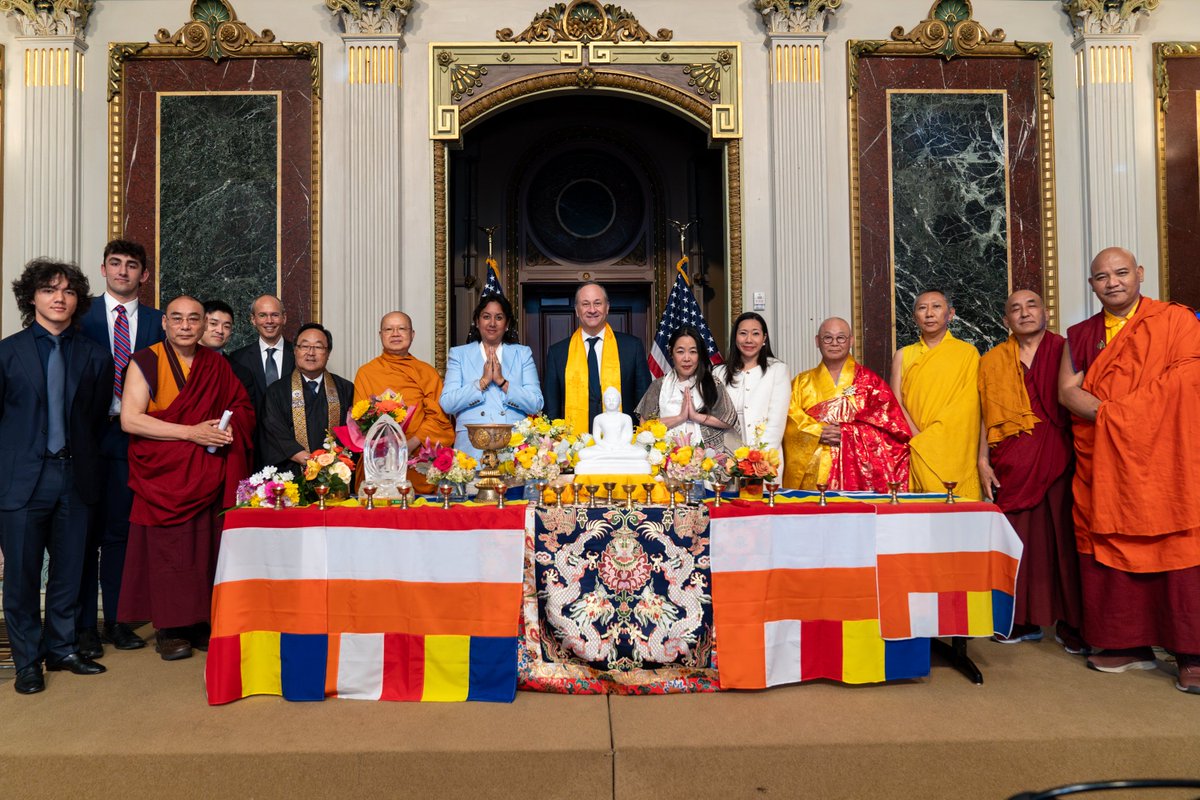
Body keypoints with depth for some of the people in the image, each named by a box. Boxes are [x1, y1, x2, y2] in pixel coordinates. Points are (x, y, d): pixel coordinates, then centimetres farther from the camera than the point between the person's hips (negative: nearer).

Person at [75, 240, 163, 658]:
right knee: (86, 532, 4)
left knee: (121, 530, 9)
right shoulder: (83, 313, 3)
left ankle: (116, 620, 18)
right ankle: (84, 624, 13)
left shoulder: (156, 321, 7)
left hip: (133, 435, 2)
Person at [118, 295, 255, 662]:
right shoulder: (145, 362, -1)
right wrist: (191, 432, -16)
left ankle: (199, 624, 13)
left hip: (209, 476, 3)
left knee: (206, 548, 3)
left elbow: (243, 406, 16)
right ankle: (168, 630, 8)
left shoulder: (217, 365, 11)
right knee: (166, 550, -2)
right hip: (163, 477, -3)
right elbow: (130, 419, -10)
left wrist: (230, 426, -8)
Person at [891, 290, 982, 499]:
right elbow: (896, 404, 4)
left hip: (955, 453, -1)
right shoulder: (903, 355, 12)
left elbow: (969, 405, -3)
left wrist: (924, 442, -12)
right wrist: (918, 439, -12)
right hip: (915, 452, 2)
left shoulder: (968, 352, 5)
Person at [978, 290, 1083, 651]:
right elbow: (987, 416, 9)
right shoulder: (992, 361, 12)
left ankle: (1072, 623, 8)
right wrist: (983, 461, 1)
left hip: (1059, 458, -1)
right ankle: (1024, 620, 13)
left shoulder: (1065, 351, 7)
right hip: (1012, 464, 2)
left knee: (1064, 535, -2)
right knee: (1018, 538, 3)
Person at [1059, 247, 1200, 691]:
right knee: (1112, 550, 3)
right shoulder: (1080, 337, 14)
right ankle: (1130, 644, 11)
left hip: (1163, 458, -3)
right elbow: (1068, 391, 2)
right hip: (1102, 464, 4)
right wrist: (1109, 415, -15)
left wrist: (1115, 412, -15)